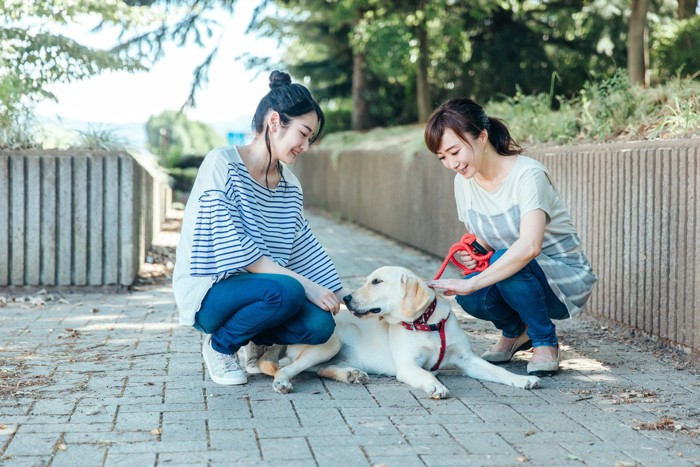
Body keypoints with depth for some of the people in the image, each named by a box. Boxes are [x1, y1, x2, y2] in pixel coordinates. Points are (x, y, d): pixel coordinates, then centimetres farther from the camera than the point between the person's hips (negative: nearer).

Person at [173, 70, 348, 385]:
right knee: (285, 290, -34)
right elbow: (232, 249, -22)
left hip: (256, 289, 6)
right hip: (208, 293, -6)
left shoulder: (289, 185, 8)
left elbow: (306, 248, 10)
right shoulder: (222, 164, -14)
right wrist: (304, 284, -25)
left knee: (320, 325, -22)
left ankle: (259, 341, 10)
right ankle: (219, 347, -5)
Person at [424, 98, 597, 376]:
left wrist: (472, 282, -43)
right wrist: (468, 255, -15)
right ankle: (515, 332, 8)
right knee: (471, 298, -26)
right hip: (515, 275, 6)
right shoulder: (464, 182, -2)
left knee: (505, 261, -35)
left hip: (567, 280, -6)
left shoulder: (528, 174, -24)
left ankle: (545, 343, -11)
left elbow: (529, 246, -40)